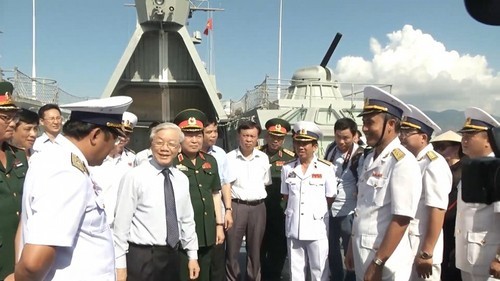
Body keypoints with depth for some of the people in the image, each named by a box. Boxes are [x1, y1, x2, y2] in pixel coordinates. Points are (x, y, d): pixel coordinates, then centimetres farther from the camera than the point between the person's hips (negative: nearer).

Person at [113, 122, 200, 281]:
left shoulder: (182, 179, 5)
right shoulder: (134, 177, -12)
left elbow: (187, 220, 10)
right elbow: (121, 223, -11)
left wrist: (192, 256, 11)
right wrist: (120, 265, -11)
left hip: (173, 256, 5)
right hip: (142, 258, -5)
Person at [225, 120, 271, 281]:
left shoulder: (263, 158, 6)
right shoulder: (229, 158, -4)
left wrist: (258, 198, 7)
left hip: (258, 207, 3)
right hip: (236, 206, -3)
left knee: (255, 250, 14)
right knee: (232, 249, 4)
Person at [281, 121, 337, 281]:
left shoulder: (326, 168, -6)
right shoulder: (287, 169, 3)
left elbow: (330, 199, 2)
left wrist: (317, 211, 9)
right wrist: (294, 211, 7)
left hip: (317, 228, -3)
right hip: (293, 228, 3)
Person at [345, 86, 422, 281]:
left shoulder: (403, 163, -17)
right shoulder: (369, 160, 7)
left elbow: (401, 220, -20)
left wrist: (378, 263, -19)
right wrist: (351, 248, 14)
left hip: (386, 261, -7)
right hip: (362, 254, 7)